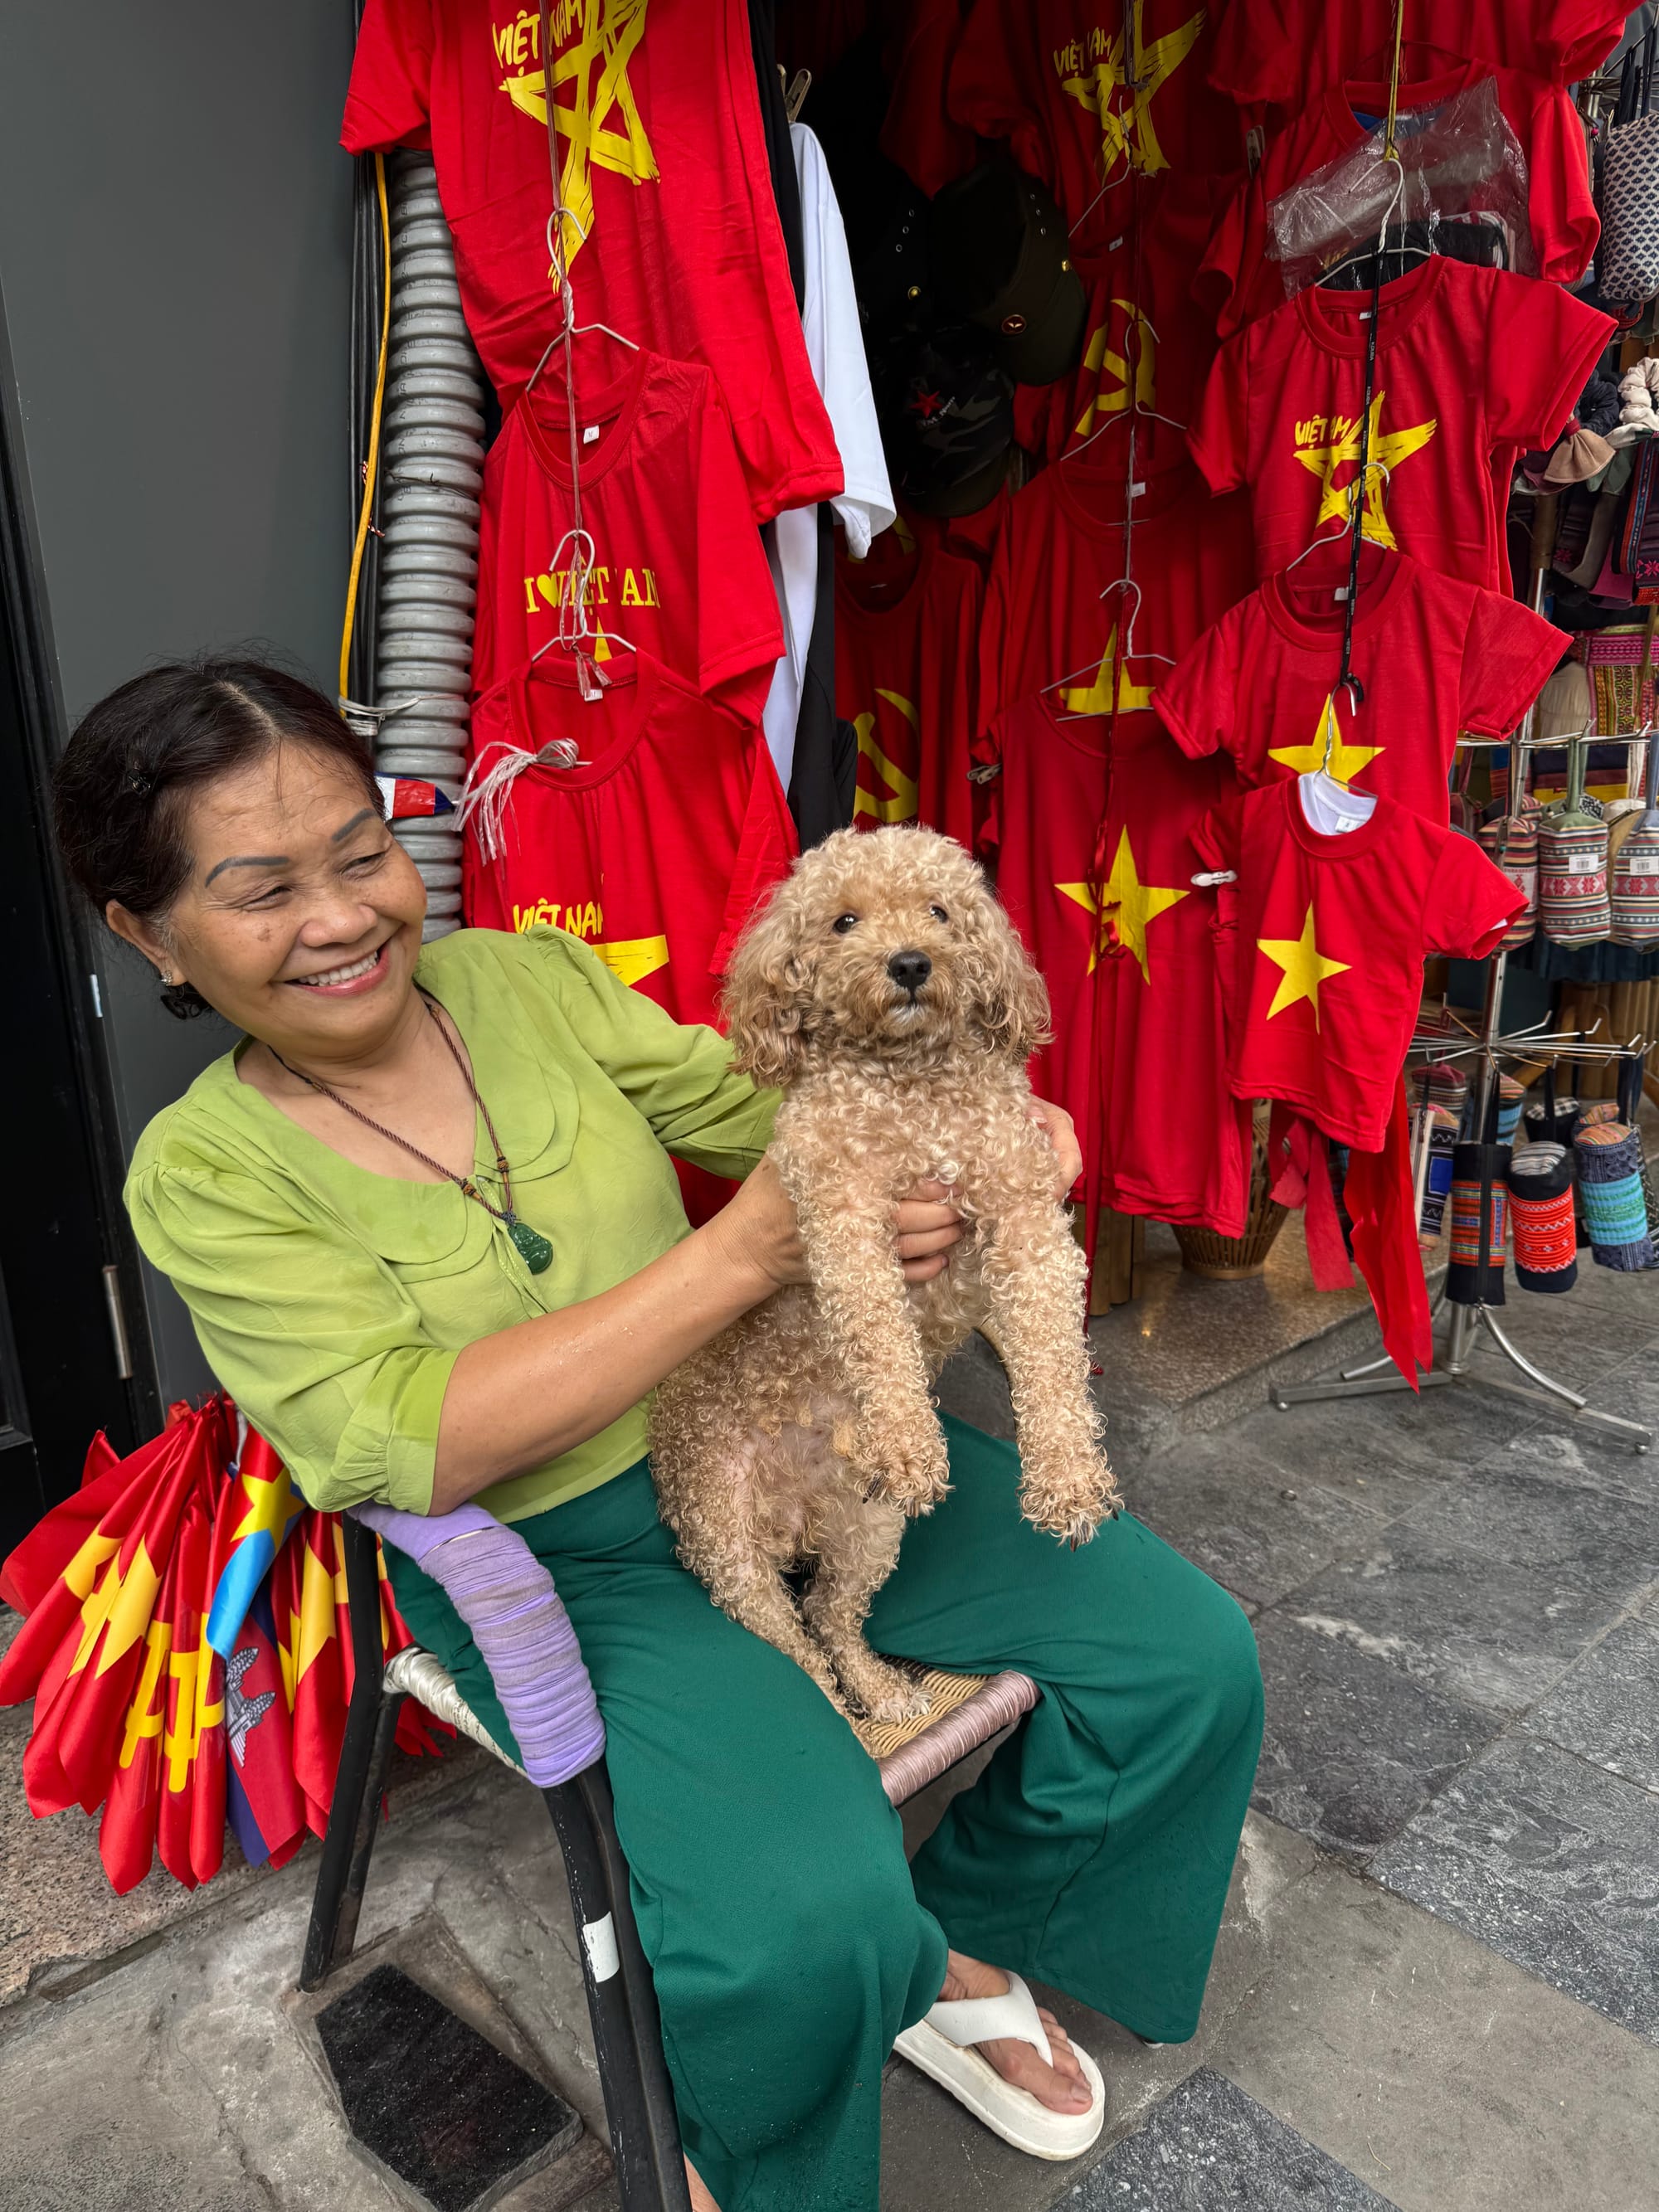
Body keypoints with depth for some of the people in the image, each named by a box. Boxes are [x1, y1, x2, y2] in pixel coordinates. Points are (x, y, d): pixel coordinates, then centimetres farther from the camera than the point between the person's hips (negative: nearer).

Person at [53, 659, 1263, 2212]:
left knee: (1188, 1654, -3)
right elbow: (411, 1450, -21)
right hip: (556, 1558, -4)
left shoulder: (529, 975, -1)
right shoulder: (207, 1173, -10)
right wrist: (745, 1252, -26)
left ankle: (962, 1935, 24)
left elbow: (760, 1105, 5)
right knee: (806, 1925, -27)